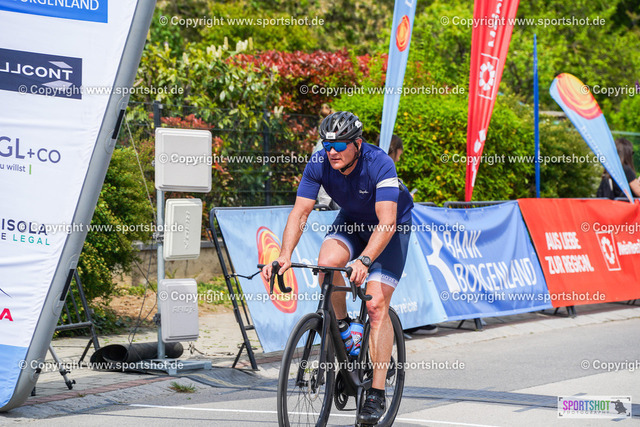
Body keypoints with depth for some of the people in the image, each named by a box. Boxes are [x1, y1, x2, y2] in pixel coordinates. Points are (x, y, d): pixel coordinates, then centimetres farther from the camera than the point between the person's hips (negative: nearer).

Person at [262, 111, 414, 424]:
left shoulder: (380, 164, -34)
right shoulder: (319, 163, -22)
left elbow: (386, 222, -41)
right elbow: (300, 212, -24)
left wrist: (364, 261, -55)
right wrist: (285, 255, -39)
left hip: (392, 225, -4)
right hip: (351, 220, 4)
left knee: (376, 304, -16)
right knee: (327, 262, -29)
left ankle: (377, 394, -11)